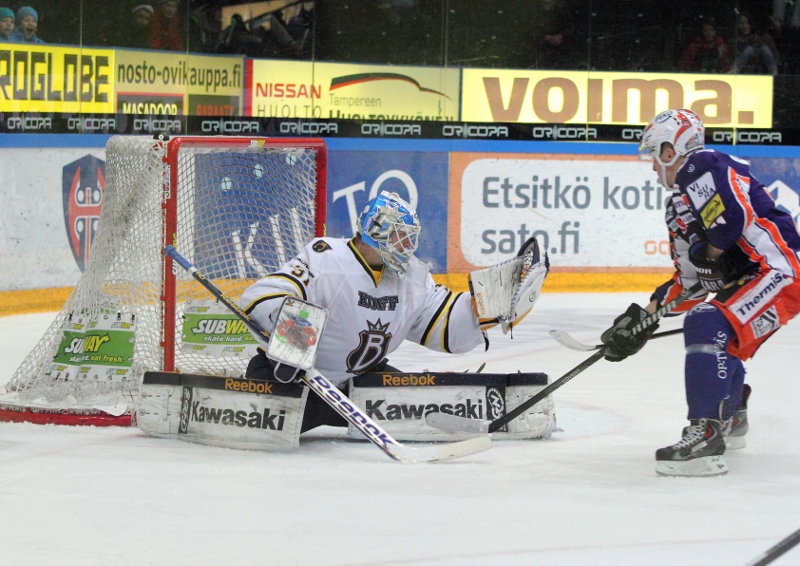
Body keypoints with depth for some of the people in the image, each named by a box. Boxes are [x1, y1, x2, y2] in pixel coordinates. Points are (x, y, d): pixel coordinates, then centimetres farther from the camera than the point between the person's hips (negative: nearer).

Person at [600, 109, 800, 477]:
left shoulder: (702, 167, -9)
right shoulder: (679, 206, 22)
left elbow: (735, 215, -26)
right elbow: (690, 280, 22)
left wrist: (708, 253, -10)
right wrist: (644, 317, 18)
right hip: (747, 280, 12)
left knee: (708, 328, -26)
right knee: (723, 340, 30)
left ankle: (705, 436, -31)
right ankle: (730, 419, 52)